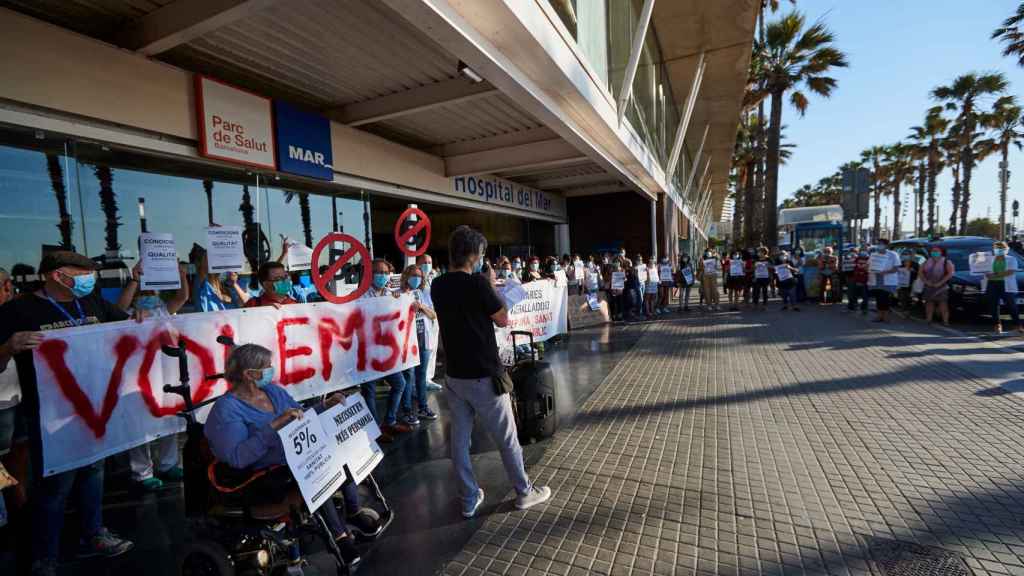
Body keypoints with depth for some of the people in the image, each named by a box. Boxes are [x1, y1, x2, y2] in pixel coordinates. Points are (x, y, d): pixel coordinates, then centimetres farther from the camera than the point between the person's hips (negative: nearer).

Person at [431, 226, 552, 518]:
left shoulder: (438, 286, 2)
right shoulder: (476, 283, -19)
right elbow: (503, 319, -8)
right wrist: (491, 286, 0)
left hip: (454, 375, 6)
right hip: (483, 375, -6)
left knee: (459, 438, 14)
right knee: (507, 438, 11)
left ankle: (469, 499, 27)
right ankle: (524, 492, 28)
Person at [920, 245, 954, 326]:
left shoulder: (946, 262, 0)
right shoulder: (927, 262, 13)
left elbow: (950, 273, -9)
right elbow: (921, 271, 9)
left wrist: (940, 283, -17)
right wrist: (925, 281, -7)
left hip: (941, 287, -4)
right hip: (929, 287, 4)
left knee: (943, 304, -6)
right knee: (929, 303, 5)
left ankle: (945, 321, -5)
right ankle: (928, 320, 10)